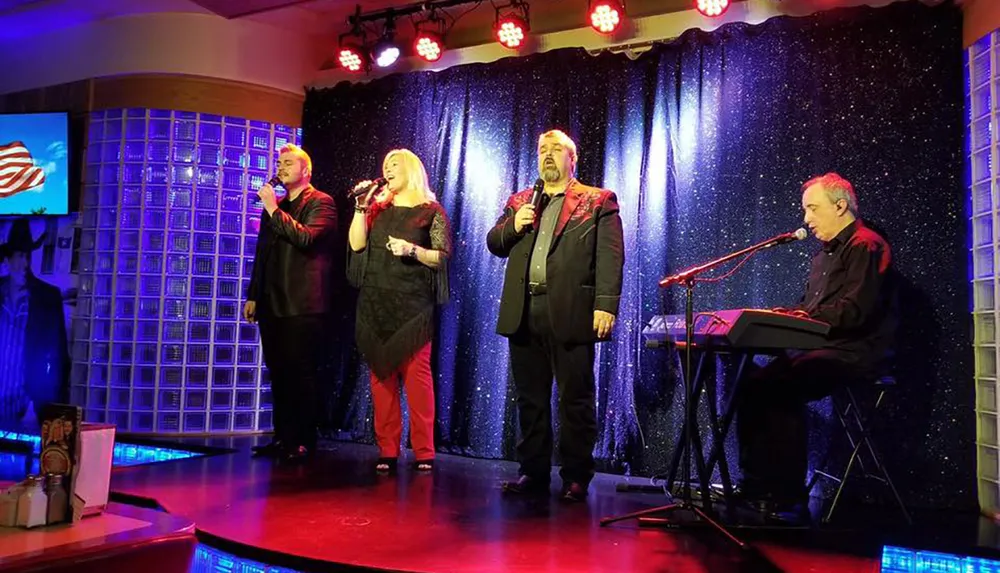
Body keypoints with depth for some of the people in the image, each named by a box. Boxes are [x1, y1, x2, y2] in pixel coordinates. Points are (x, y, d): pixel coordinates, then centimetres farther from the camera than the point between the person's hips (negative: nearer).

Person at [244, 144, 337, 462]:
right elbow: (262, 253, 22)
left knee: (301, 374, -5)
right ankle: (283, 438, 18)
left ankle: (304, 441, 3)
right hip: (272, 304, 7)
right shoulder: (274, 207, 20)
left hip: (303, 305, -7)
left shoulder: (321, 203, -1)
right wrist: (253, 295, 18)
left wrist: (274, 209, -13)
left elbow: (305, 237, -19)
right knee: (279, 374, 10)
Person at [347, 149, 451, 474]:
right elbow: (357, 244, 4)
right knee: (381, 373, 3)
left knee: (416, 372, -7)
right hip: (375, 302, 4)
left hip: (413, 303, -4)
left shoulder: (431, 211, 4)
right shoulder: (378, 208, 15)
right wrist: (361, 207, -2)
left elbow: (443, 256, -1)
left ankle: (424, 451, 0)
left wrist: (413, 251, -16)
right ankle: (387, 450, 9)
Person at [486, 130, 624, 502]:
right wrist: (513, 225, -4)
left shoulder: (598, 202, 5)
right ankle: (533, 472, 22)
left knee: (575, 400, 1)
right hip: (524, 313, 5)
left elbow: (611, 257, -5)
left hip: (570, 313, -4)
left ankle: (576, 478, 12)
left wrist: (606, 305, -16)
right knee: (530, 399, 11)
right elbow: (494, 245, 17)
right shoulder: (519, 202, 20)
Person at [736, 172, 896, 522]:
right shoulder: (825, 254, 24)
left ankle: (789, 498, -20)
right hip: (821, 349, 9)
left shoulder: (866, 246, -7)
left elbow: (855, 311, -20)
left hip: (854, 354, -9)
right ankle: (756, 484, -8)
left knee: (781, 388, -28)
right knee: (754, 385, -10)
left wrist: (803, 318, -22)